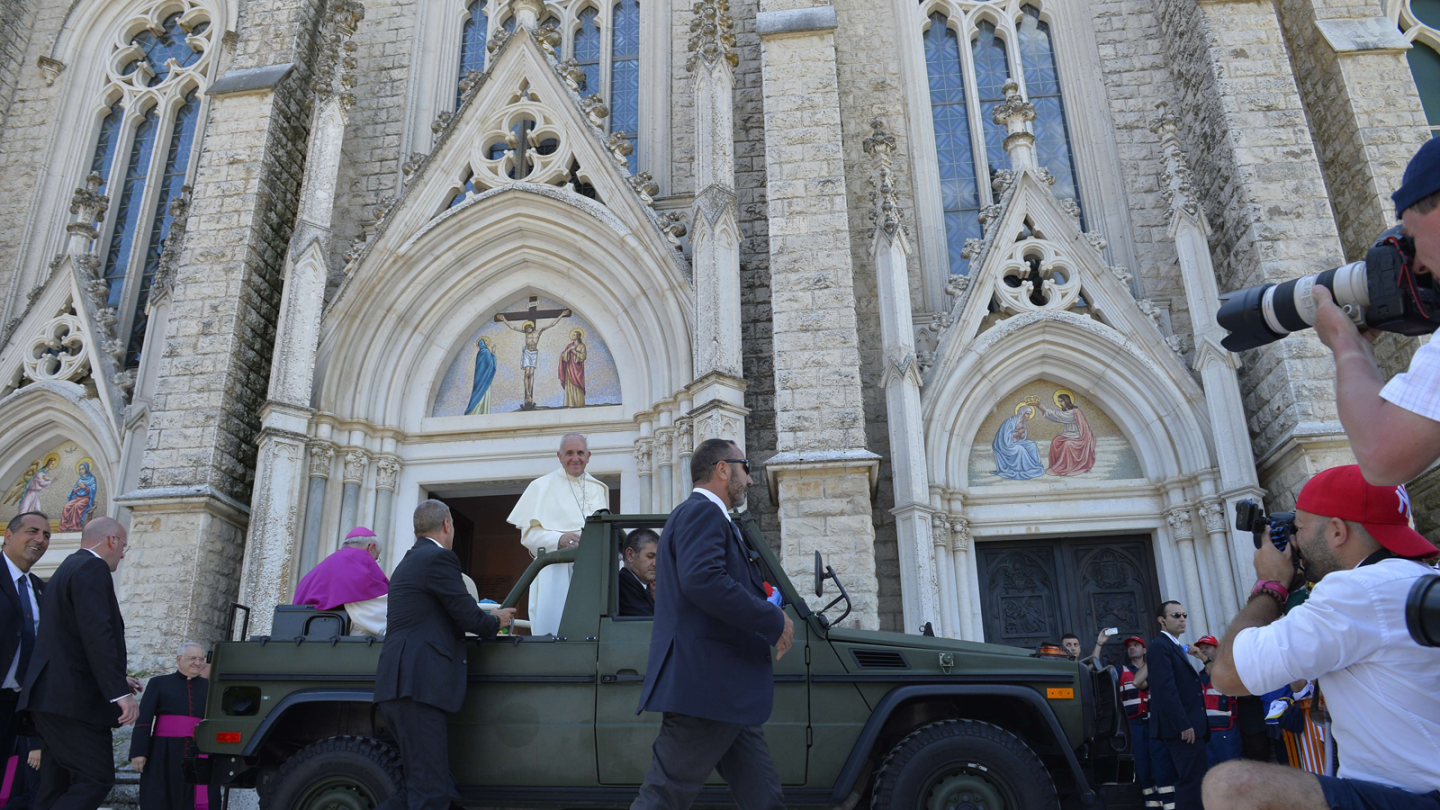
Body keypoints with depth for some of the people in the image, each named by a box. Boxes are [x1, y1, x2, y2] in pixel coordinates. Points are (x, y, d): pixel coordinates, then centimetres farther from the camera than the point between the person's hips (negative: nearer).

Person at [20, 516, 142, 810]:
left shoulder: (67, 569, 20)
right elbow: (97, 634, -22)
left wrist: (115, 680, 29)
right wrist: (118, 691, -25)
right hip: (73, 698, -11)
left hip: (54, 695, 11)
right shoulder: (92, 568, -11)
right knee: (97, 779, -11)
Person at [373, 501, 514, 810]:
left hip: (399, 687, 10)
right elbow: (471, 618, -8)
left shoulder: (408, 562, 24)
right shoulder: (439, 558, -6)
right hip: (418, 686, -10)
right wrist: (497, 620, 13)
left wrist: (486, 618, 25)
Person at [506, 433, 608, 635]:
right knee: (553, 632, -7)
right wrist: (559, 539, -22)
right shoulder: (542, 486, 3)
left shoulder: (599, 489, 16)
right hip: (555, 574, -4)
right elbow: (529, 534, -5)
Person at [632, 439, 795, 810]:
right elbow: (702, 579, -26)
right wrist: (775, 621, -17)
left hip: (722, 696, 11)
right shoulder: (703, 512, -9)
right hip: (704, 686, -11)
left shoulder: (700, 513, 25)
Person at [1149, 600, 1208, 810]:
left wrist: (1189, 723, 13)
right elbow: (1166, 689, -20)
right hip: (1182, 728, -10)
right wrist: (1183, 724, -23)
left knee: (1189, 780, 11)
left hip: (1188, 725, 10)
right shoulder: (1160, 645, -11)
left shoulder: (1176, 647, 21)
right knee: (1191, 781, -9)